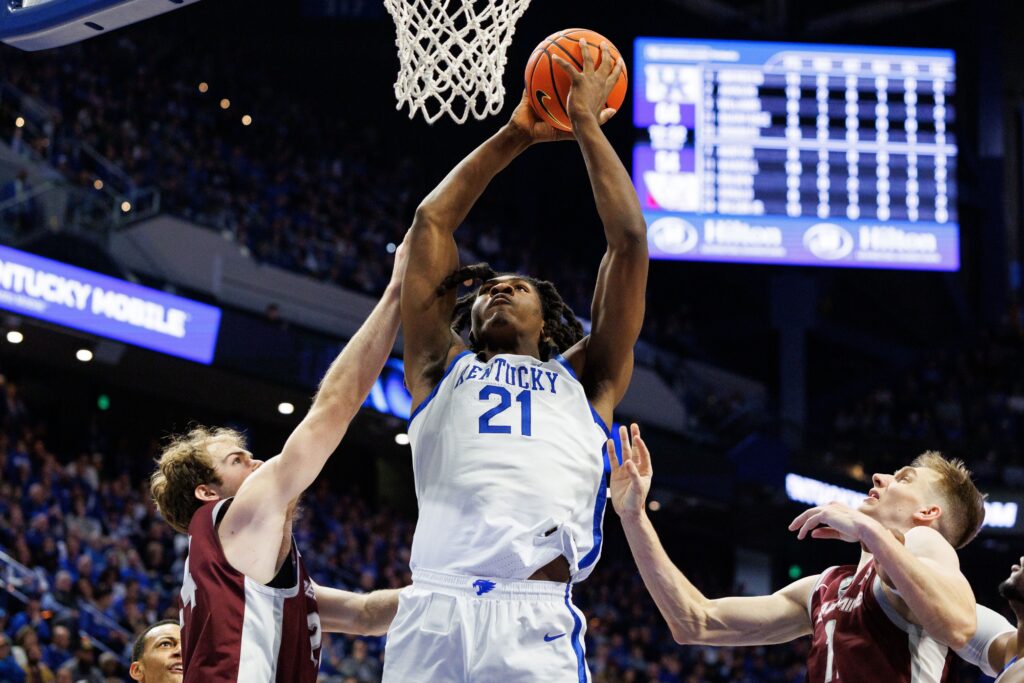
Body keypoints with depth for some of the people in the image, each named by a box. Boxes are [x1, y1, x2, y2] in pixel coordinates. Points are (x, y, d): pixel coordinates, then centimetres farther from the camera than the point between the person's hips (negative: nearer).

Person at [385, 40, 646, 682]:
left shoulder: (584, 378, 26)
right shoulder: (443, 369, 28)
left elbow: (629, 241, 22)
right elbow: (431, 222, 29)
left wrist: (587, 125, 29)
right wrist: (515, 135, 34)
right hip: (431, 608, 1)